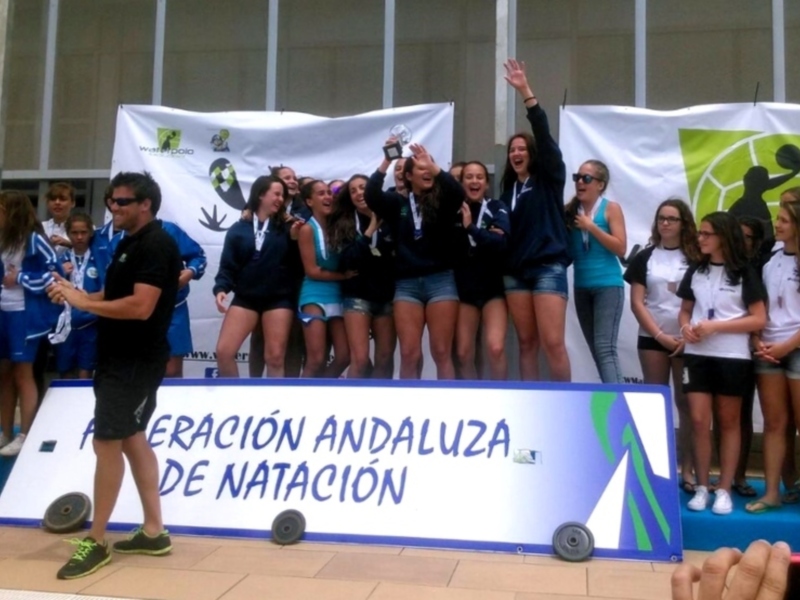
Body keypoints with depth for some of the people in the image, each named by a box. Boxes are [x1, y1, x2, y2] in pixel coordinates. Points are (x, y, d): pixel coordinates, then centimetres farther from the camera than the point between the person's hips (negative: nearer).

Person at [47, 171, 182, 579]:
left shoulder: (156, 245, -17)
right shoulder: (129, 243, 14)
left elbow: (140, 306, -26)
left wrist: (82, 302, -18)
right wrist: (76, 295, 1)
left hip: (137, 360, -10)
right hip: (120, 356, 10)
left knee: (107, 441, -6)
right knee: (132, 438, 13)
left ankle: (95, 542, 5)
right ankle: (154, 531, 21)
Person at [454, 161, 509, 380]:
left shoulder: (496, 208, 1)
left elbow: (502, 242, -15)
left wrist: (471, 227, -21)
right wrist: (487, 236, -15)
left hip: (493, 287, -2)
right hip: (464, 288, 2)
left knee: (495, 347, -17)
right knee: (463, 354, 0)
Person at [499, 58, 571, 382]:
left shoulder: (549, 178, 3)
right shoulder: (509, 188, 16)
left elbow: (544, 136, -9)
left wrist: (525, 91, -15)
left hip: (548, 268, -5)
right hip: (516, 271, 5)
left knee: (553, 343, -10)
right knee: (526, 342, 7)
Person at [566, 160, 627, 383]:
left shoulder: (611, 209, -3)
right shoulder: (570, 210, 6)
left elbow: (620, 248, -10)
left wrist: (591, 227, -14)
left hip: (608, 286, -5)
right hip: (581, 287, 5)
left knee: (605, 348, -13)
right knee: (595, 349, 9)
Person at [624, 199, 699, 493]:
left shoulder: (696, 258, 4)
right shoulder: (645, 258, 6)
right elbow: (637, 303, 0)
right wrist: (660, 335, -9)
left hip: (687, 341, -1)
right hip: (653, 339, 1)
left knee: (686, 403, 2)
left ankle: (687, 469, 6)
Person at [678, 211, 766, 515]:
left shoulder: (744, 273, -2)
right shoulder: (695, 271, 10)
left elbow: (759, 319, -6)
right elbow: (685, 310, 16)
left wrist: (716, 326, -16)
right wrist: (686, 327, -7)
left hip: (732, 356, -3)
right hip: (697, 355, 3)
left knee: (729, 423, 6)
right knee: (699, 421, -2)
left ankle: (724, 489, 12)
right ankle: (701, 487, 8)